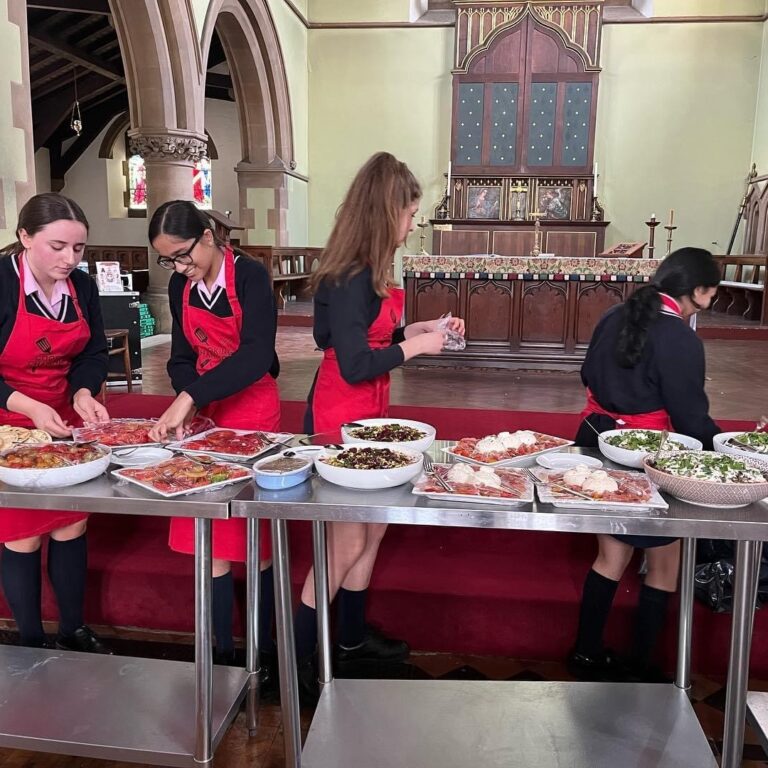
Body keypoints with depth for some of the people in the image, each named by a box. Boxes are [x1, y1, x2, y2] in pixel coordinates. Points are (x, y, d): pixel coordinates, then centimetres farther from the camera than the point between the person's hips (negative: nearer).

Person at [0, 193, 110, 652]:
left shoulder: (82, 286, -3)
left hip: (64, 421, 5)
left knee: (72, 526, 9)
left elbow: (94, 353, 4)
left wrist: (84, 393, -15)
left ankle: (74, 632, 27)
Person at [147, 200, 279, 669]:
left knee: (257, 540, 5)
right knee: (209, 541, 7)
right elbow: (183, 356, 8)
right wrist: (186, 405, -11)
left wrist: (190, 396, -31)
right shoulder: (180, 286, 4)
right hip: (204, 416, 5)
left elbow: (256, 356, -24)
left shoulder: (250, 275, -14)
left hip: (253, 413, -5)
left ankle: (265, 649, 22)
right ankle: (223, 651, 23)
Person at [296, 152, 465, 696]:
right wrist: (416, 346, -16)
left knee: (371, 528, 18)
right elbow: (355, 365, -25)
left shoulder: (365, 270, 7)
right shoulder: (351, 278, -22)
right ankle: (298, 656, 18)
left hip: (364, 416, 9)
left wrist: (421, 327, 9)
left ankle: (353, 637, 35)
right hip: (341, 419, -9)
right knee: (347, 542, 2)